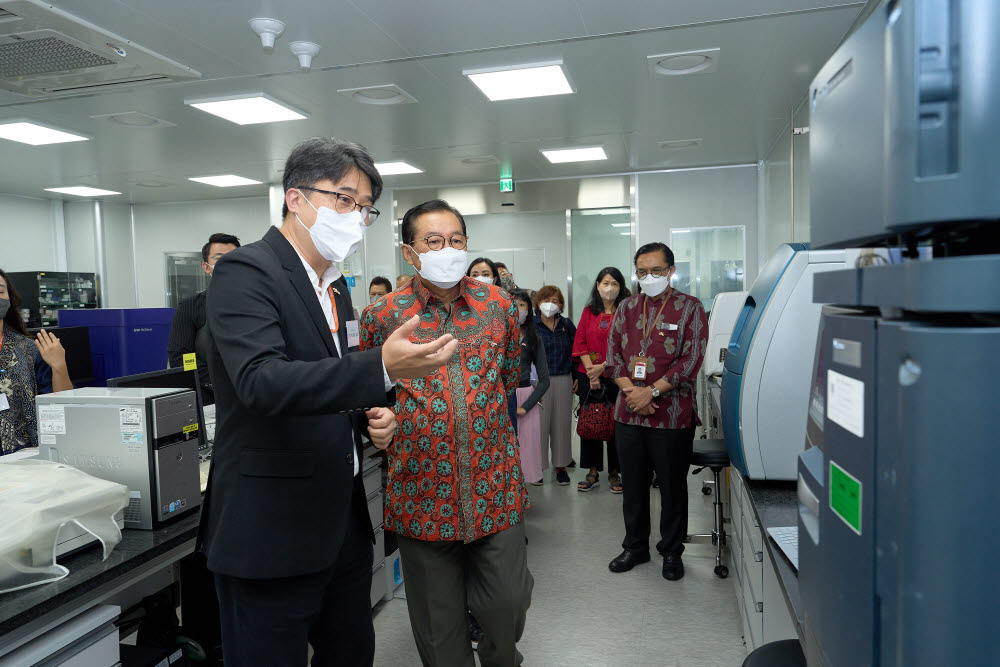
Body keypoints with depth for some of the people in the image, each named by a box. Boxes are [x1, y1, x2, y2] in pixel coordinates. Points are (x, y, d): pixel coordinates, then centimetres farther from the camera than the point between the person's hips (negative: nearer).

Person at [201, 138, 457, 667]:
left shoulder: (334, 285, 12)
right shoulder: (245, 272, -14)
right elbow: (261, 381, -29)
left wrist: (369, 415, 2)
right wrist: (382, 369, -41)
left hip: (343, 522, 8)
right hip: (272, 531, -8)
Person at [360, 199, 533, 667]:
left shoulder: (500, 306, 1)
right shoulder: (382, 317, -5)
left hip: (495, 484, 2)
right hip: (422, 493, -1)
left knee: (509, 605, 9)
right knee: (439, 624, 12)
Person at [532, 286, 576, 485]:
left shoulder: (567, 325, 9)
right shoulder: (531, 326, -2)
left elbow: (576, 350, 12)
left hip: (564, 380, 3)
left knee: (562, 423, 8)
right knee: (540, 423, -1)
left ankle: (561, 465, 20)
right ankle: (537, 466, 13)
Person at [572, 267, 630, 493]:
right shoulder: (588, 312, 9)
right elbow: (580, 342, 4)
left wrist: (603, 367, -15)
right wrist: (591, 372, -6)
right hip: (588, 376, 3)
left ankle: (614, 473, 15)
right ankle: (593, 473, 17)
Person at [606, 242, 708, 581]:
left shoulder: (690, 308, -3)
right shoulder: (627, 307, 10)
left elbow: (691, 359, -10)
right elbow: (613, 354, 7)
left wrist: (651, 392, -16)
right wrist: (631, 391, -9)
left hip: (673, 414, -4)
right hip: (628, 412, 4)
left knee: (672, 486, 8)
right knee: (633, 484, 14)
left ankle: (672, 551, 26)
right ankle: (635, 546, 30)